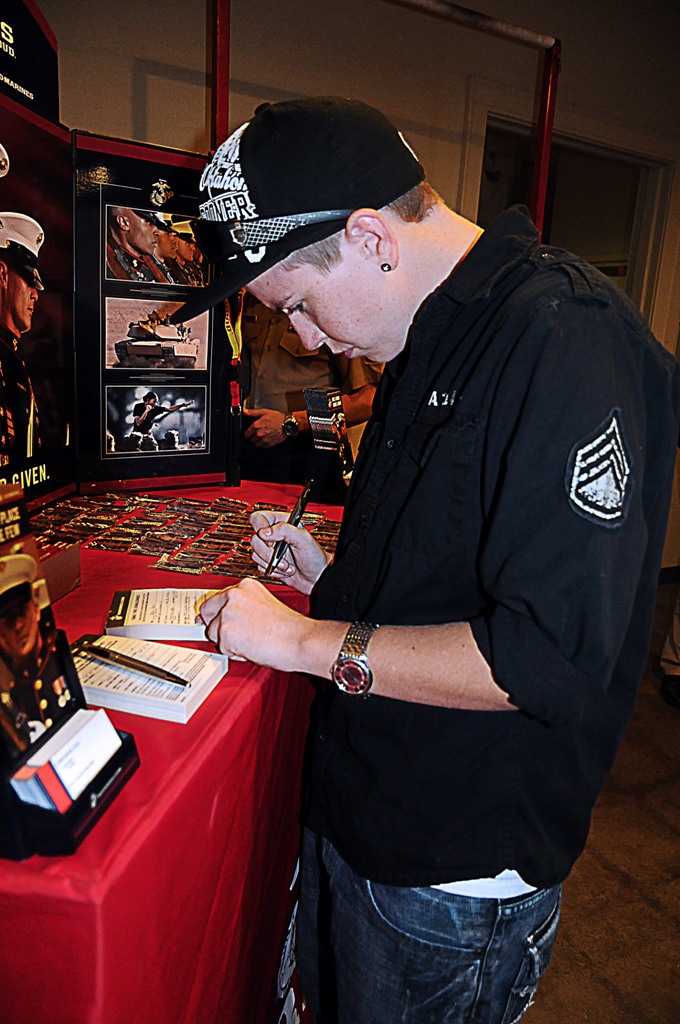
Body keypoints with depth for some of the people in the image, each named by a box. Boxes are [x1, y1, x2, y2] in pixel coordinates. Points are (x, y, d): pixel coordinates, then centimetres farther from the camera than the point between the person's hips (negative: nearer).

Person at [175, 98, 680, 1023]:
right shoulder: (427, 342, 7)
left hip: (455, 882, -8)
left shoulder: (565, 342, -24)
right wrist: (334, 576, 1)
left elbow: (553, 659, -30)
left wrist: (309, 641, -22)